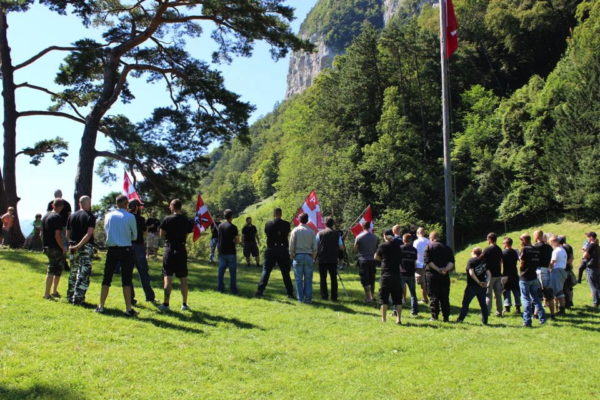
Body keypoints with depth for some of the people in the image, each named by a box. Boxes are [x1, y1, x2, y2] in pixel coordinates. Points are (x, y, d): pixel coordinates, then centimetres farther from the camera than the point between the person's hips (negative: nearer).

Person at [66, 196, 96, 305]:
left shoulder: (72, 216, 9)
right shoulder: (90, 217, -8)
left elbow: (67, 234, 11)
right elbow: (89, 234, -19)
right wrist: (79, 245, -17)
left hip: (73, 248, 6)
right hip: (86, 247, -6)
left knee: (73, 273, 17)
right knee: (83, 274, -3)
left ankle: (70, 296, 23)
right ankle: (78, 298, -6)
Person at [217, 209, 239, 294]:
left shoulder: (220, 226, 5)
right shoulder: (233, 227, -11)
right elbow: (237, 241, -11)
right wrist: (237, 237, 9)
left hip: (222, 252, 5)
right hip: (231, 252, -5)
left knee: (221, 270, 9)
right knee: (233, 272, 2)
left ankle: (220, 288, 10)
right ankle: (233, 289, 3)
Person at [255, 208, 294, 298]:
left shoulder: (268, 224, -4)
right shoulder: (286, 224, -4)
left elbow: (266, 235, 10)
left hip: (271, 249, 0)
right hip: (283, 249, 0)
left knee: (266, 271, 4)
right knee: (285, 272, 9)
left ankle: (259, 291, -1)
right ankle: (290, 293, 10)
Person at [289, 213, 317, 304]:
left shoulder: (295, 230, -2)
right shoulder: (311, 231, 3)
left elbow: (291, 245, -2)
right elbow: (315, 247, 4)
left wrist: (292, 256, 9)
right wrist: (313, 258, 14)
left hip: (298, 256, -1)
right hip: (308, 256, 1)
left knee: (299, 279, 4)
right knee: (308, 279, 6)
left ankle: (300, 298, 5)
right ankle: (308, 298, 4)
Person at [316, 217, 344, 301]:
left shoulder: (320, 233, -2)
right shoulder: (337, 234, 1)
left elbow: (316, 246, -1)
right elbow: (341, 247, 3)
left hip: (322, 259, -1)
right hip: (333, 259, 1)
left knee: (323, 278, 7)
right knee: (333, 278, 6)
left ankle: (324, 296, 6)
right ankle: (334, 297, 4)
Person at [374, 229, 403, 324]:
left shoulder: (383, 246, -5)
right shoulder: (398, 246, 5)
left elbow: (376, 257, 8)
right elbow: (401, 259, 13)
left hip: (386, 275, -3)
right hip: (397, 275, 3)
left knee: (384, 298, 4)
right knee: (398, 299, 7)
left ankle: (384, 319, 5)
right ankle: (399, 319, 3)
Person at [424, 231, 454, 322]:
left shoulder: (429, 247, 1)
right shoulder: (447, 248, 13)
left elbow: (427, 260, -12)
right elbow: (451, 262, 2)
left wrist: (437, 269, -13)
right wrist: (446, 269, -10)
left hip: (432, 274, -3)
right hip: (445, 276, 4)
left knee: (433, 296, 1)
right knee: (445, 297, 8)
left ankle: (434, 316, -2)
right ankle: (446, 317, 8)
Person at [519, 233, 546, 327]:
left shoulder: (524, 249, -13)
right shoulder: (536, 249, 7)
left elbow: (521, 265, -13)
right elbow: (538, 263, 11)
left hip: (525, 278, -6)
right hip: (534, 276, 6)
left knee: (526, 299, -1)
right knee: (535, 298, 16)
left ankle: (527, 321, -2)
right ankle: (542, 318, 14)